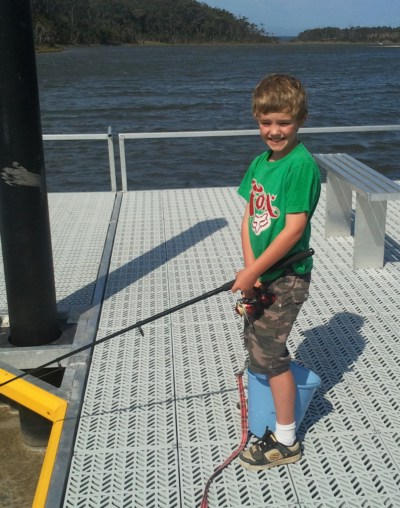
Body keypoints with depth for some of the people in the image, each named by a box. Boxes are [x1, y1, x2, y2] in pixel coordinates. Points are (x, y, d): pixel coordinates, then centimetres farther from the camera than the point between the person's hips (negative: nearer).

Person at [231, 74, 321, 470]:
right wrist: (250, 269, -9)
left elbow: (293, 229, -25)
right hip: (261, 275, 9)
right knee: (255, 341, 22)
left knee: (268, 351, -2)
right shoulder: (259, 163, 5)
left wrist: (252, 272, -22)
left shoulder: (302, 165, -20)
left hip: (287, 277, -8)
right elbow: (249, 219, 3)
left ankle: (285, 441, 16)